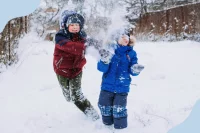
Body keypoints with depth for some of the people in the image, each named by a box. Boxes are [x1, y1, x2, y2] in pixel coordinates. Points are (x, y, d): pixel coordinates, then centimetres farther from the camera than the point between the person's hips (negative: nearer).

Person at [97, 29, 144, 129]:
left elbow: (132, 71, 0)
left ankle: (120, 127, 16)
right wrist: (105, 61, -33)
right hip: (107, 85, 1)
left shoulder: (131, 53, -3)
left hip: (122, 87, -1)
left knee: (119, 109, -4)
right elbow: (101, 68, -11)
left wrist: (135, 70, -24)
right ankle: (107, 123, 38)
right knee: (104, 106, 13)